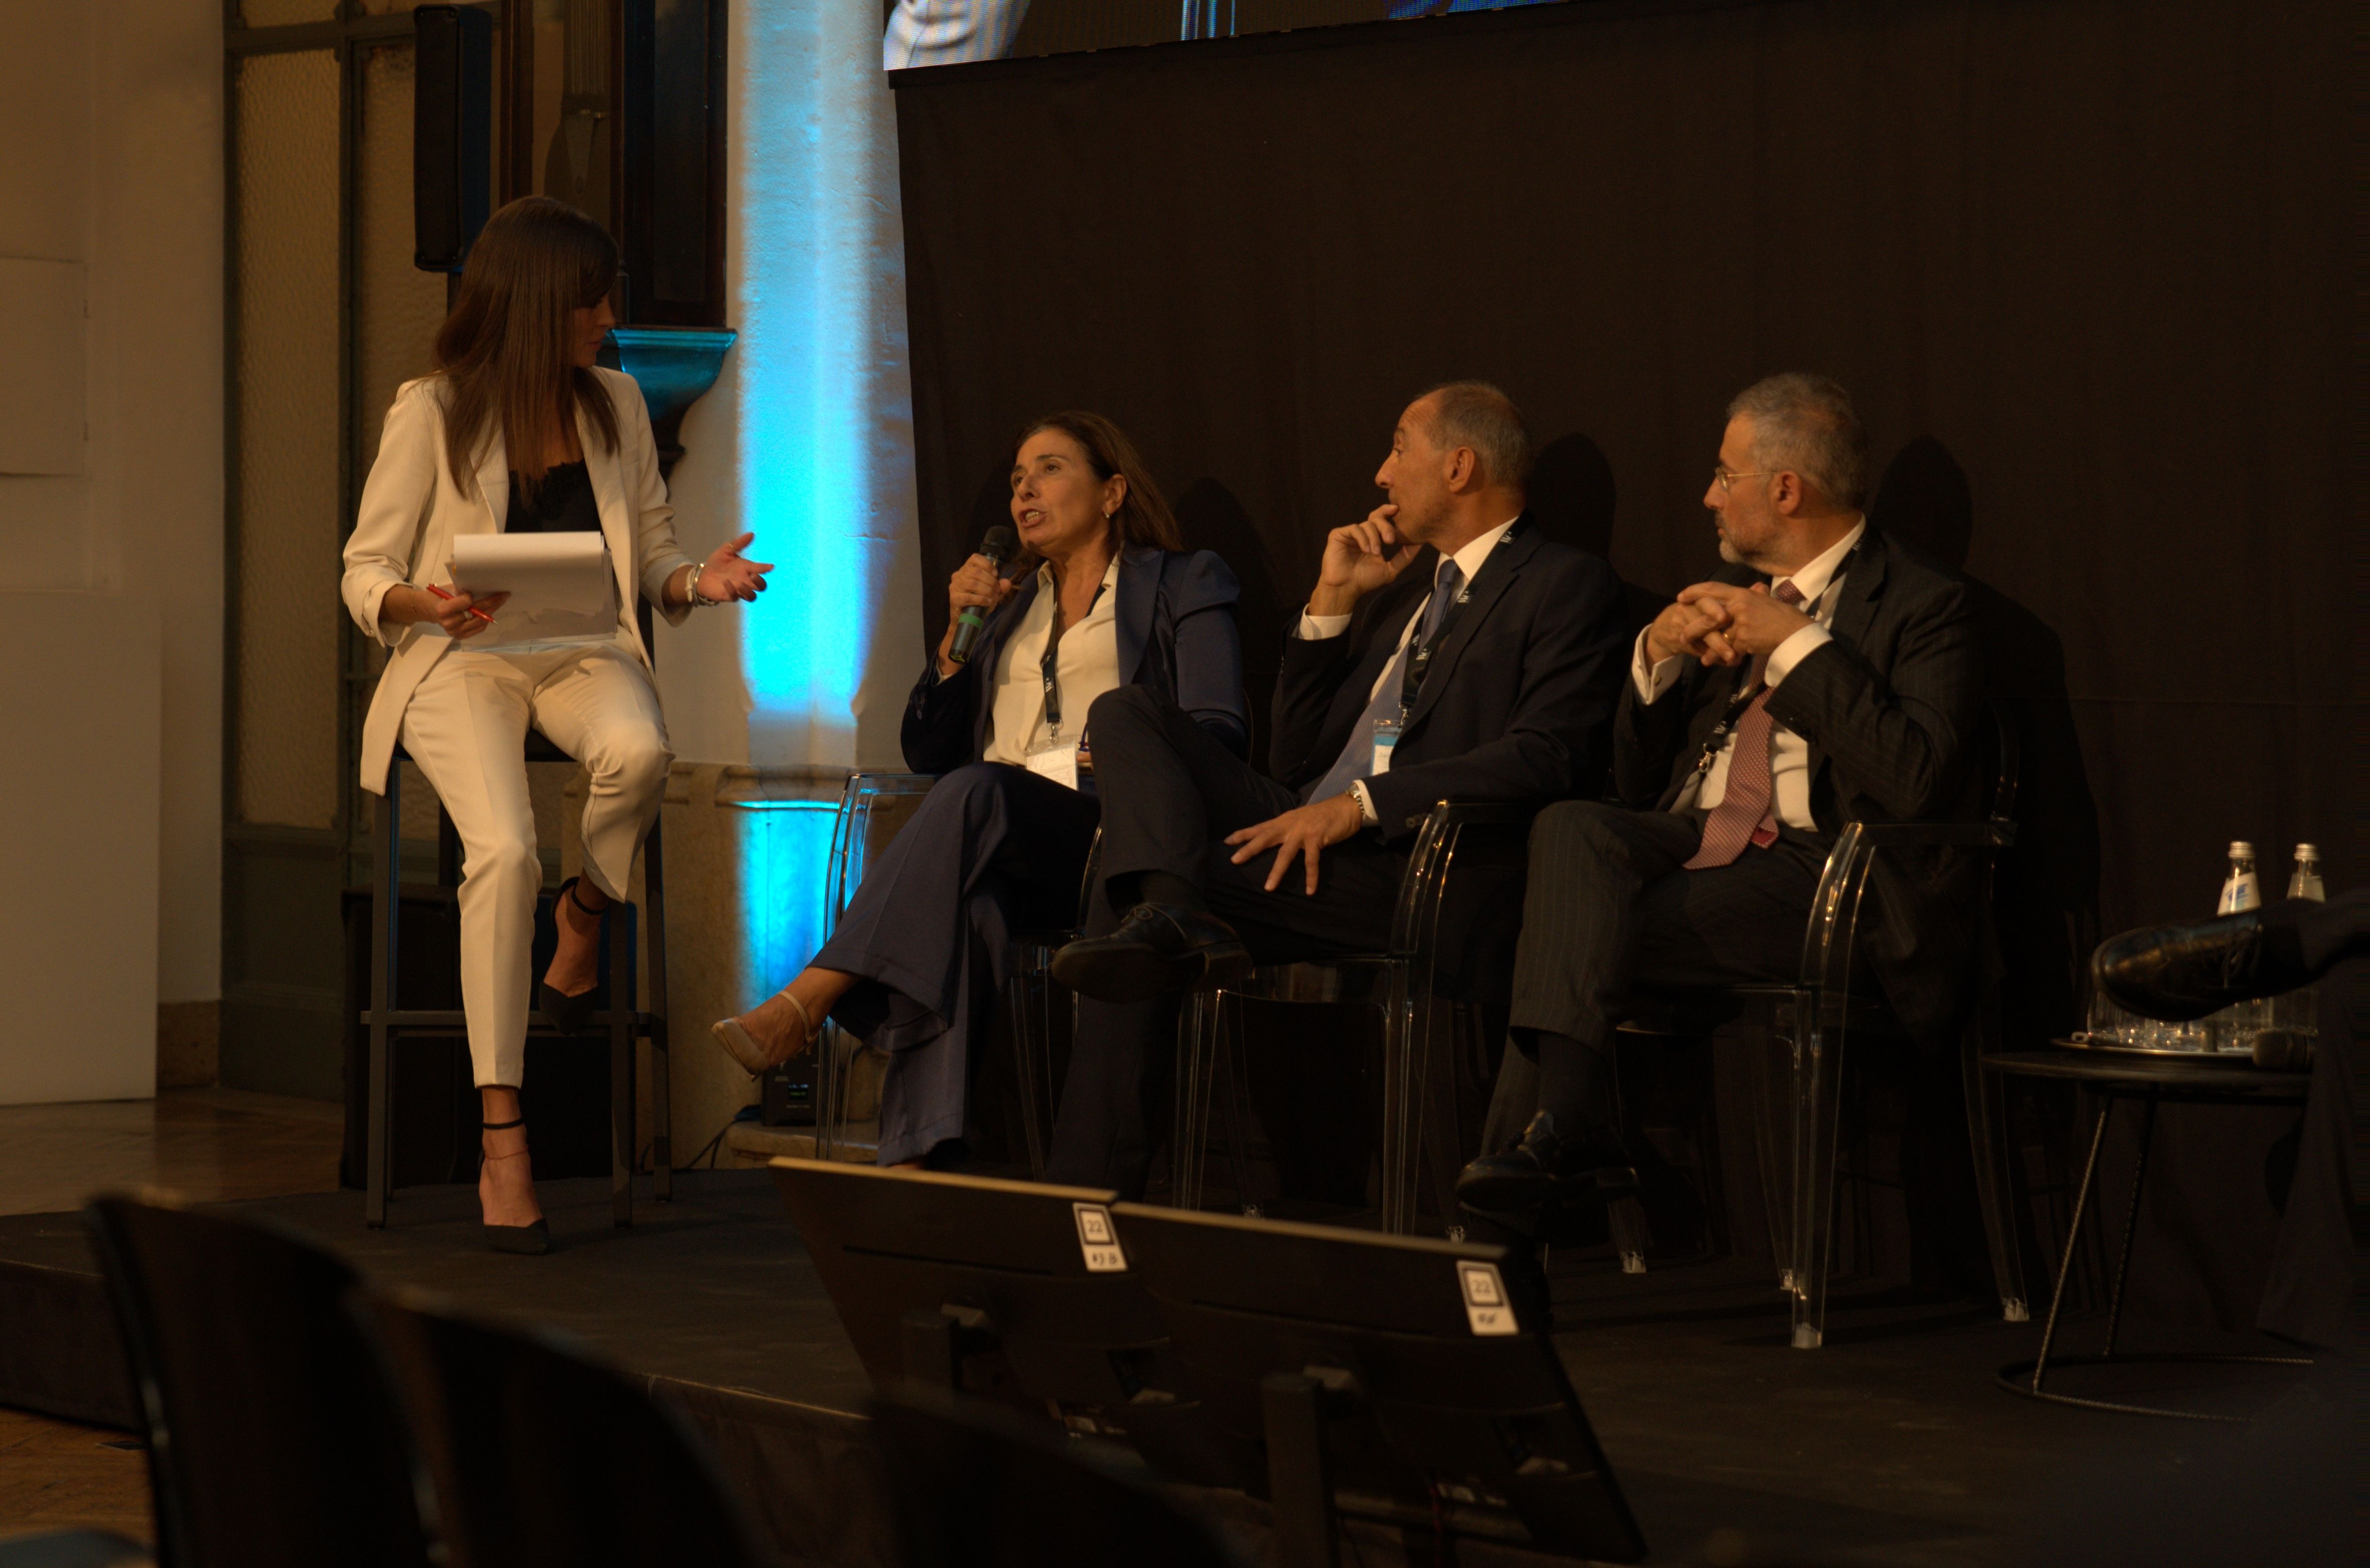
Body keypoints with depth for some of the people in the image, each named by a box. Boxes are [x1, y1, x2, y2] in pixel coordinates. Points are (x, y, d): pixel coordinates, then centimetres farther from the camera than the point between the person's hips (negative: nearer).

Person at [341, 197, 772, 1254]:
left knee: (639, 751, -37)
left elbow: (651, 556, 18)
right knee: (504, 853, -31)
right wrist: (419, 601, -22)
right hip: (464, 659, -3)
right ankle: (503, 1142, -28)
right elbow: (364, 573, 1)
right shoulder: (433, 413, -1)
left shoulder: (615, 406, 12)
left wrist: (698, 580, -6)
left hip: (585, 653, 3)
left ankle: (587, 909, -4)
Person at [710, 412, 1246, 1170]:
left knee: (977, 793, -37)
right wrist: (959, 635, 12)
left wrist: (1110, 760, -15)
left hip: (1106, 838, -4)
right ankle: (922, 1159, -50)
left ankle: (802, 1004, -44)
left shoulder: (1183, 584, 16)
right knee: (966, 901, -36)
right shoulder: (1008, 601, 32)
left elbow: (1219, 735, 2)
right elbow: (927, 752, 26)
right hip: (987, 833, 4)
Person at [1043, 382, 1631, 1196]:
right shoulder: (1403, 584, 26)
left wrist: (1361, 805, -23)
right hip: (1306, 832, 8)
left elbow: (1546, 757, -16)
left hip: (1404, 868, -8)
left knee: (1128, 886, -23)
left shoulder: (1569, 587, 1)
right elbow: (1297, 756, 23)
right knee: (1127, 713, -11)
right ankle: (1172, 916, -31)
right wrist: (1334, 601, 13)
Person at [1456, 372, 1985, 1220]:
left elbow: (1914, 782, -17)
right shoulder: (1727, 597, 22)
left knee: (1565, 941, -25)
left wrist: (1796, 646, -13)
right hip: (1694, 842, 6)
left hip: (1819, 866, -6)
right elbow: (1636, 782, 21)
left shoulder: (1923, 608, 0)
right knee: (1571, 828, -28)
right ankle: (1566, 1131, -36)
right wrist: (1657, 654, 3)